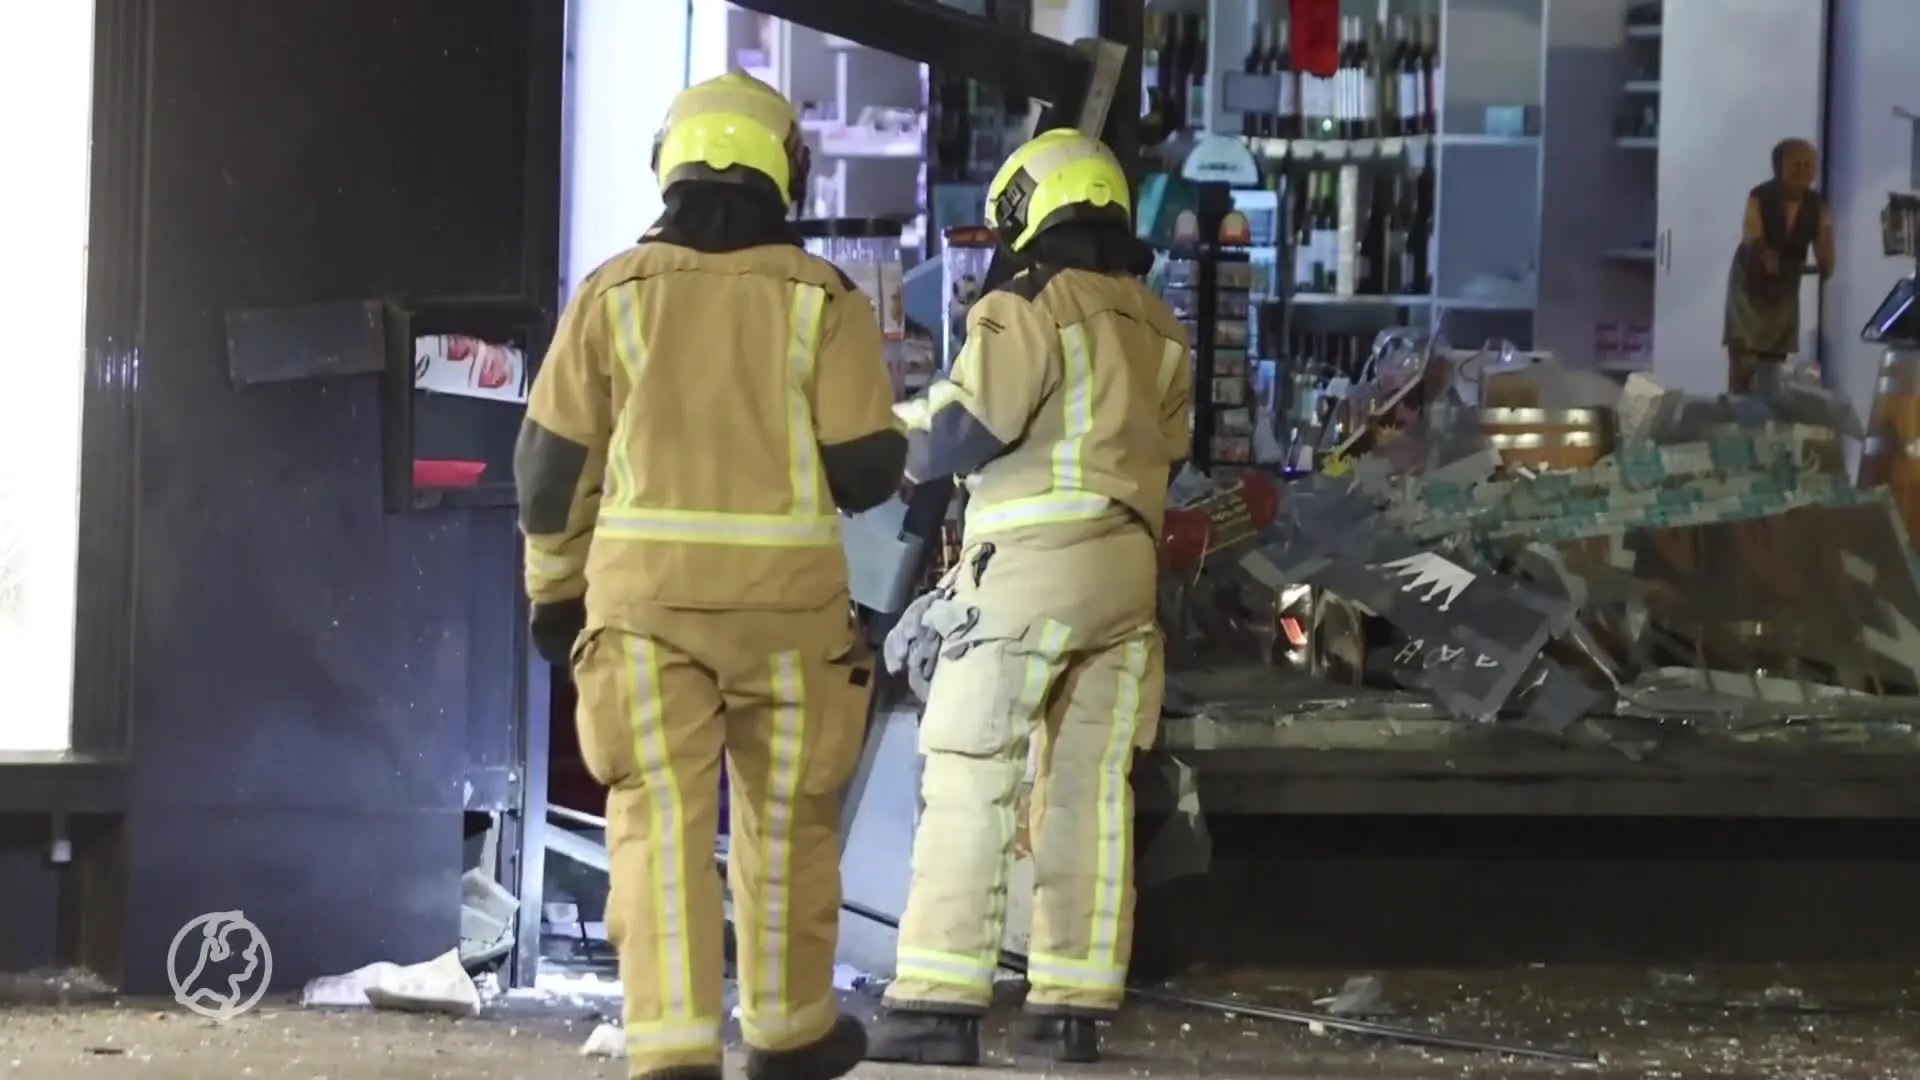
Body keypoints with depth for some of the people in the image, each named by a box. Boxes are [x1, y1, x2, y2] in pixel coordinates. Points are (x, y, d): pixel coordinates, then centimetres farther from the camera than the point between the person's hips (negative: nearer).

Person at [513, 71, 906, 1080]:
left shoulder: (614, 293, 1)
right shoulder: (821, 300, -2)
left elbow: (552, 460, 3)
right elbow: (867, 464, -5)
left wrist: (554, 586, 16)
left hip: (645, 590, 0)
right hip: (786, 594, 0)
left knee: (660, 822, 0)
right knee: (784, 820, 14)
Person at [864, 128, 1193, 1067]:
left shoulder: (1027, 310, -7)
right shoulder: (1161, 331, 16)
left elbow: (963, 434, -12)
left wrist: (907, 431, 7)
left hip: (1027, 566, -7)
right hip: (1127, 572, 7)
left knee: (970, 787, -7)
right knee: (1090, 791, 8)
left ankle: (939, 1002, -13)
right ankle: (1073, 1004, 8)